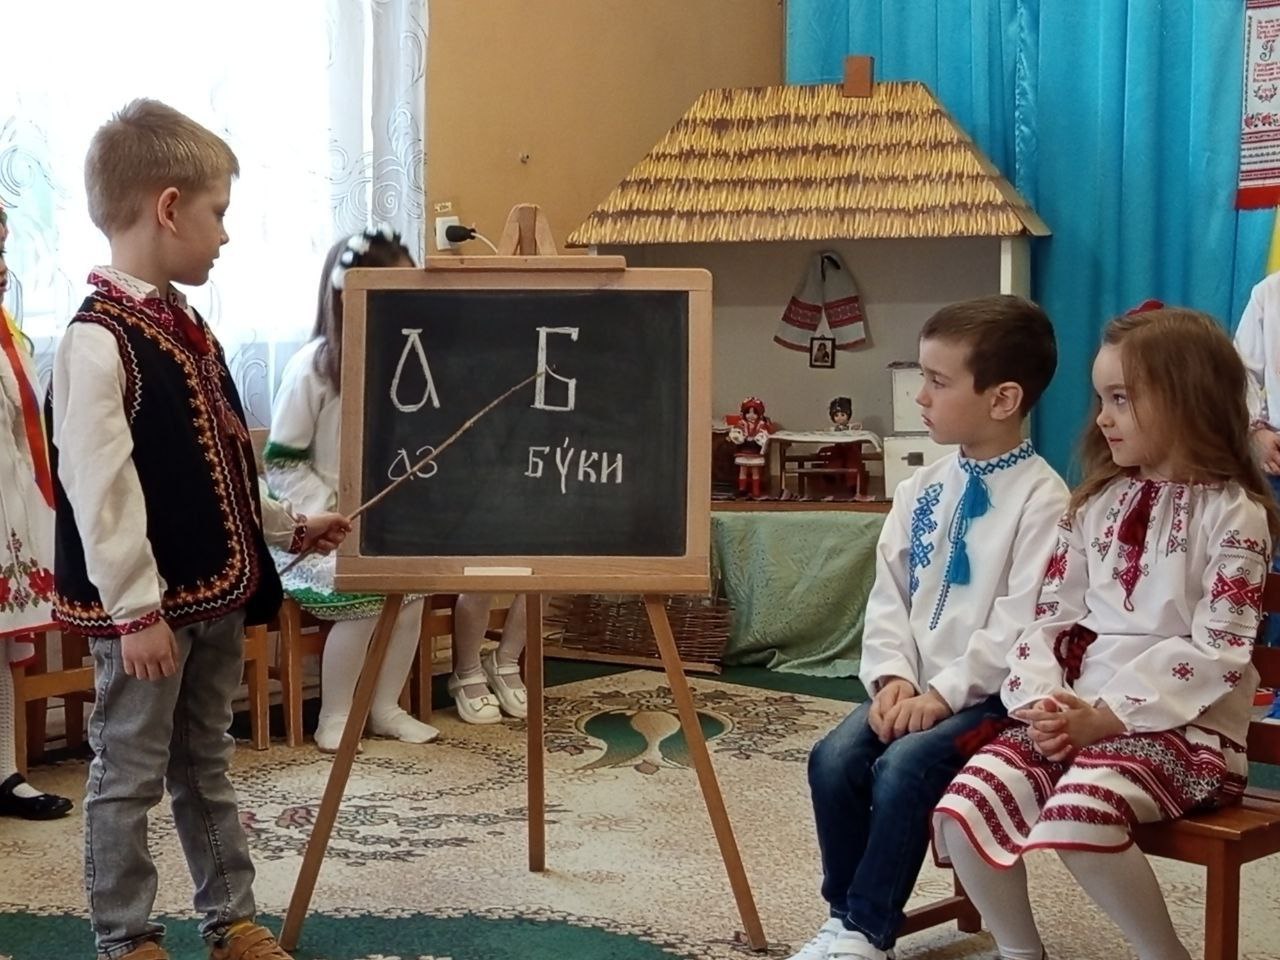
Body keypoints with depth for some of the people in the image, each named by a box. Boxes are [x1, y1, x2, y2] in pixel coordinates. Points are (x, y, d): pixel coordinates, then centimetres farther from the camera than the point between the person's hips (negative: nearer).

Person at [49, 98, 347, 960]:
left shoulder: (187, 327, 11)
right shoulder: (98, 340, -18)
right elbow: (98, 489, -21)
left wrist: (289, 528, 21)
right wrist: (136, 609, -21)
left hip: (216, 593, 9)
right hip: (149, 606, -9)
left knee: (207, 766, 18)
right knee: (131, 776, 4)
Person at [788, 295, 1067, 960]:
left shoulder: (1041, 498, -12)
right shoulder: (923, 488, 10)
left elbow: (1020, 623, -18)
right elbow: (888, 594, 9)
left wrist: (944, 693, -20)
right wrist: (893, 677, -7)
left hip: (988, 695, -6)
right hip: (916, 687, 7)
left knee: (903, 766, -27)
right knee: (834, 757, -15)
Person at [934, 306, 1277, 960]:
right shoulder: (1098, 500, 14)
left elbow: (1215, 650, -12)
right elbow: (1053, 614, 9)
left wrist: (1110, 714, -18)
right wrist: (1041, 702, -10)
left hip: (1182, 724, -5)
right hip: (1076, 711, 6)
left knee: (1077, 815, -35)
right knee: (964, 806, -20)